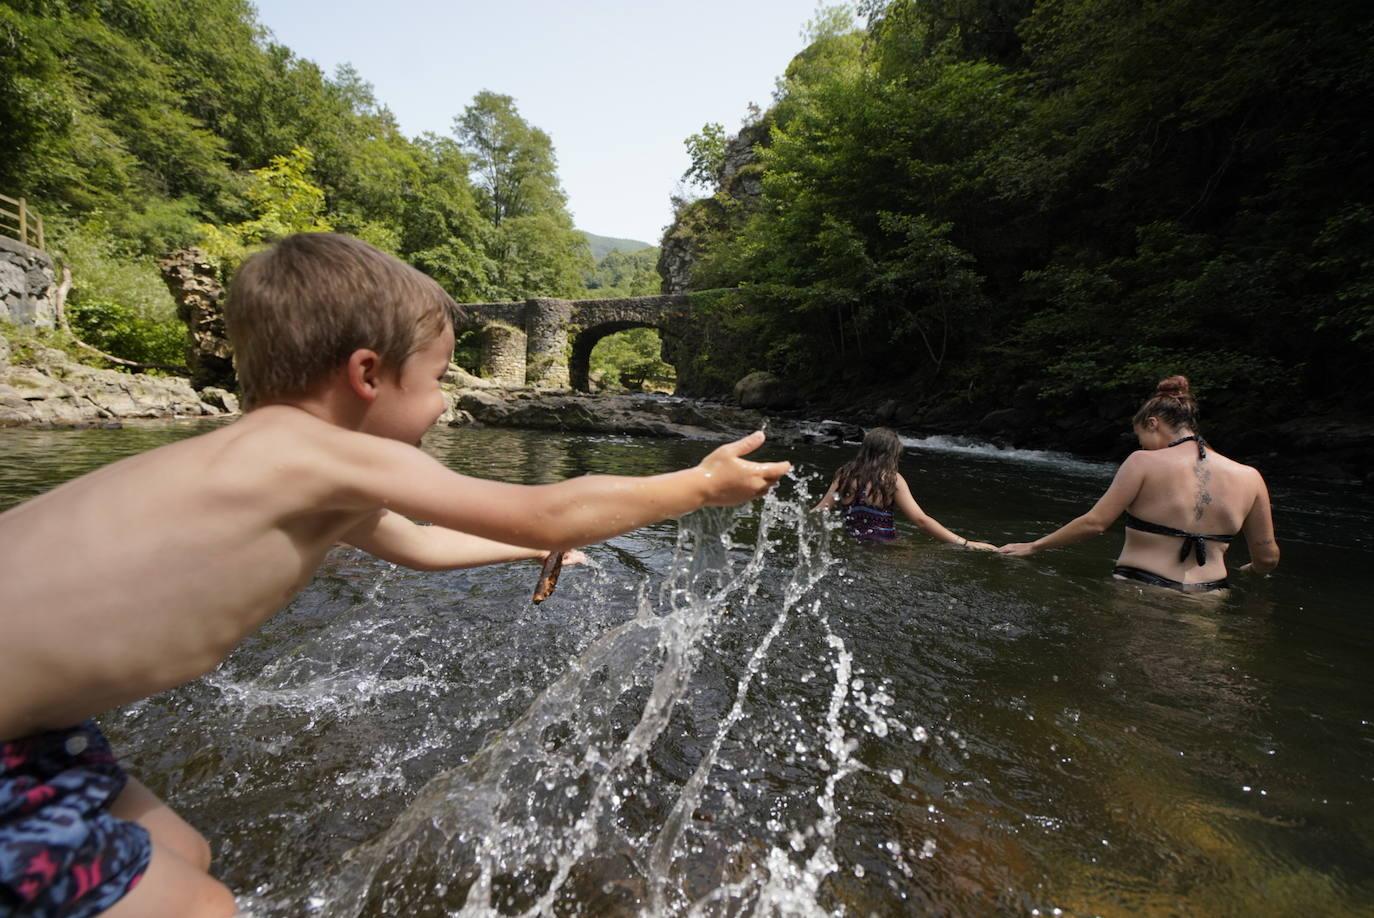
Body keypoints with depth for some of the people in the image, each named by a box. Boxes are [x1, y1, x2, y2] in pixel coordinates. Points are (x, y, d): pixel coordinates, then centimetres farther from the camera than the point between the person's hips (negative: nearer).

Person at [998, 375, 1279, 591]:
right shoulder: (1248, 478, 5)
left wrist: (1033, 546, -1)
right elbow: (1267, 558, 12)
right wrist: (1246, 570, 35)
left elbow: (1094, 522, -9)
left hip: (1138, 594, -4)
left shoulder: (1144, 463, -6)